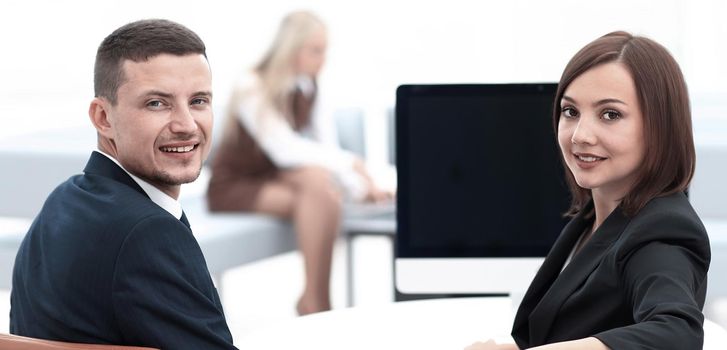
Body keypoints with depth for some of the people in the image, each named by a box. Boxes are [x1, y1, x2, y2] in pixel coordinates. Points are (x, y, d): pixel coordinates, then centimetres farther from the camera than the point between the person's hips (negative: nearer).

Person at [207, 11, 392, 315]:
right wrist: (349, 162, -36)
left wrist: (362, 186, -20)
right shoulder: (253, 89, -18)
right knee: (319, 187, -32)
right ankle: (316, 301, -29)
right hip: (234, 186, -5)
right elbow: (284, 149, -30)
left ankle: (313, 300, -29)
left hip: (274, 178, 5)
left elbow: (327, 148, -3)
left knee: (320, 181, -30)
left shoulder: (307, 89, 2)